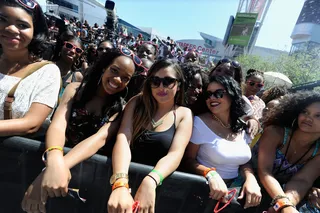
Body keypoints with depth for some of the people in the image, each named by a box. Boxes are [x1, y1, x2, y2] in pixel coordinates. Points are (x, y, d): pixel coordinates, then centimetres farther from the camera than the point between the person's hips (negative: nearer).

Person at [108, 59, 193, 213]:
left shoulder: (184, 114, -1)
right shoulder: (137, 103, 1)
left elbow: (175, 154, -13)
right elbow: (123, 138, -12)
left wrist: (150, 182, -31)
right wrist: (120, 183, -27)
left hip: (156, 187, -1)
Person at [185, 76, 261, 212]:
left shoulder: (242, 126, 1)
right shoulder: (200, 122, -13)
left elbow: (245, 160, 9)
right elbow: (189, 159, -10)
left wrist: (250, 178, -10)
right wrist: (210, 174, -26)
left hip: (235, 190, 3)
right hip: (207, 190, -3)